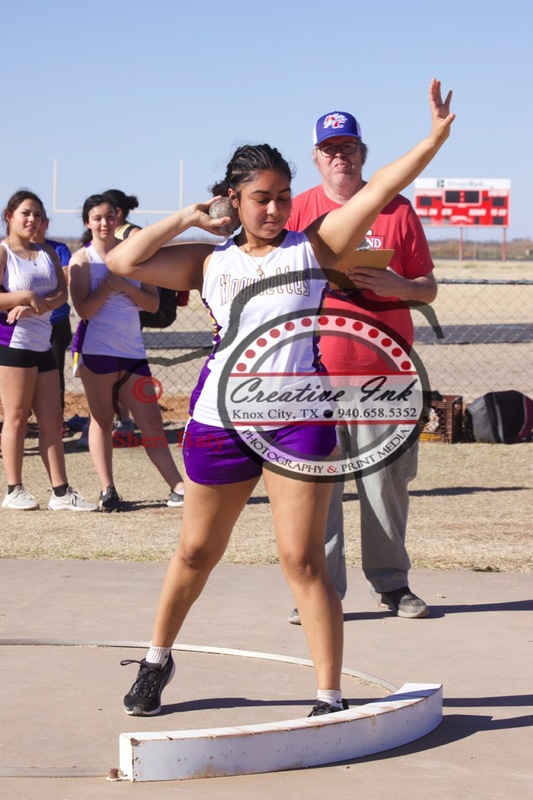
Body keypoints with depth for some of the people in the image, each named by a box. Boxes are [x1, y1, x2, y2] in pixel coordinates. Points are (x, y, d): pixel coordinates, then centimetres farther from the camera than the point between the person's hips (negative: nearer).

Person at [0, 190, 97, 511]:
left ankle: (61, 492, 6)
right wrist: (26, 297, -20)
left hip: (43, 345, 7)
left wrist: (39, 305, -15)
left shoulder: (48, 253, 14)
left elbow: (62, 294, 2)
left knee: (52, 420, 5)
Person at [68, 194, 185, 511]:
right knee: (102, 420, 4)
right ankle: (108, 490, 11)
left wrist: (125, 286, -11)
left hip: (133, 350, 3)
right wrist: (110, 282, -15)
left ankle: (178, 487, -2)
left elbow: (153, 303, 3)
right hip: (96, 349, -3)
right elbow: (85, 310, -11)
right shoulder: (83, 259, -1)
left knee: (152, 421, 0)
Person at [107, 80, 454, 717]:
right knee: (196, 553, 14)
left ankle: (330, 698, -1)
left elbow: (379, 190, -4)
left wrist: (433, 139, -16)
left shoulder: (313, 246, 7)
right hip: (219, 419, 2)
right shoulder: (208, 261, 11)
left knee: (302, 559, -7)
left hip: (299, 418, -2)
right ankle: (157, 660, 36)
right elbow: (123, 261, 4)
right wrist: (186, 219, 7)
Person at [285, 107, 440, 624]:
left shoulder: (397, 209, 8)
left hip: (385, 368, 0)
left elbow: (428, 288, 9)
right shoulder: (299, 211, 8)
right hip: (315, 372, 0)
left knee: (387, 481, 3)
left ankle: (391, 581, 15)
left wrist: (399, 286, -12)